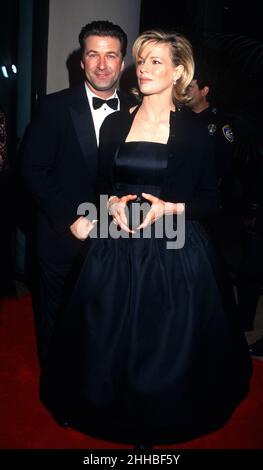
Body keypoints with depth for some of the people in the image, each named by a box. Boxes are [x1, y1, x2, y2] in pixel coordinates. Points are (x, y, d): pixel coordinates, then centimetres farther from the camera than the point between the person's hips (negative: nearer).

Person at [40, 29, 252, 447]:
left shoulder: (194, 132, -3)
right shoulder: (114, 124, 5)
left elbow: (209, 200, 0)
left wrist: (168, 208, -16)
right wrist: (113, 203, -8)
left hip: (175, 251, -2)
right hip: (118, 247, 3)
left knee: (168, 342, 7)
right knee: (112, 337, 10)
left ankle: (162, 424, 32)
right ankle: (117, 412, 37)